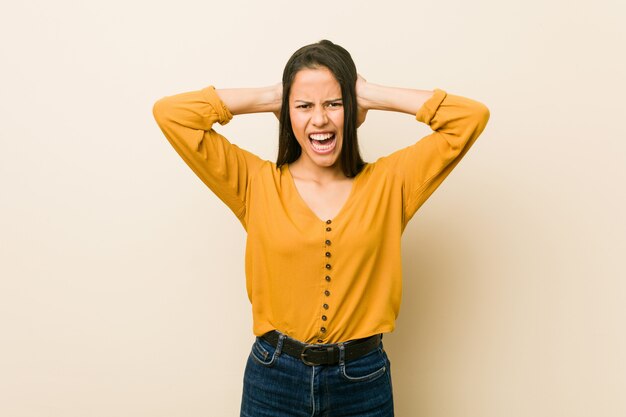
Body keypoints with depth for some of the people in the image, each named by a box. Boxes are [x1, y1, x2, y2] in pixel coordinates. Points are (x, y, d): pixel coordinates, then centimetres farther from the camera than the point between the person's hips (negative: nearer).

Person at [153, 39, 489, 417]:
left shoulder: (388, 183, -1)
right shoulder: (257, 184, -3)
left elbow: (472, 117, -4)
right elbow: (171, 113, -6)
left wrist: (372, 95, -4)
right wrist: (269, 97, -4)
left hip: (363, 382, 0)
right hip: (274, 378, 0)